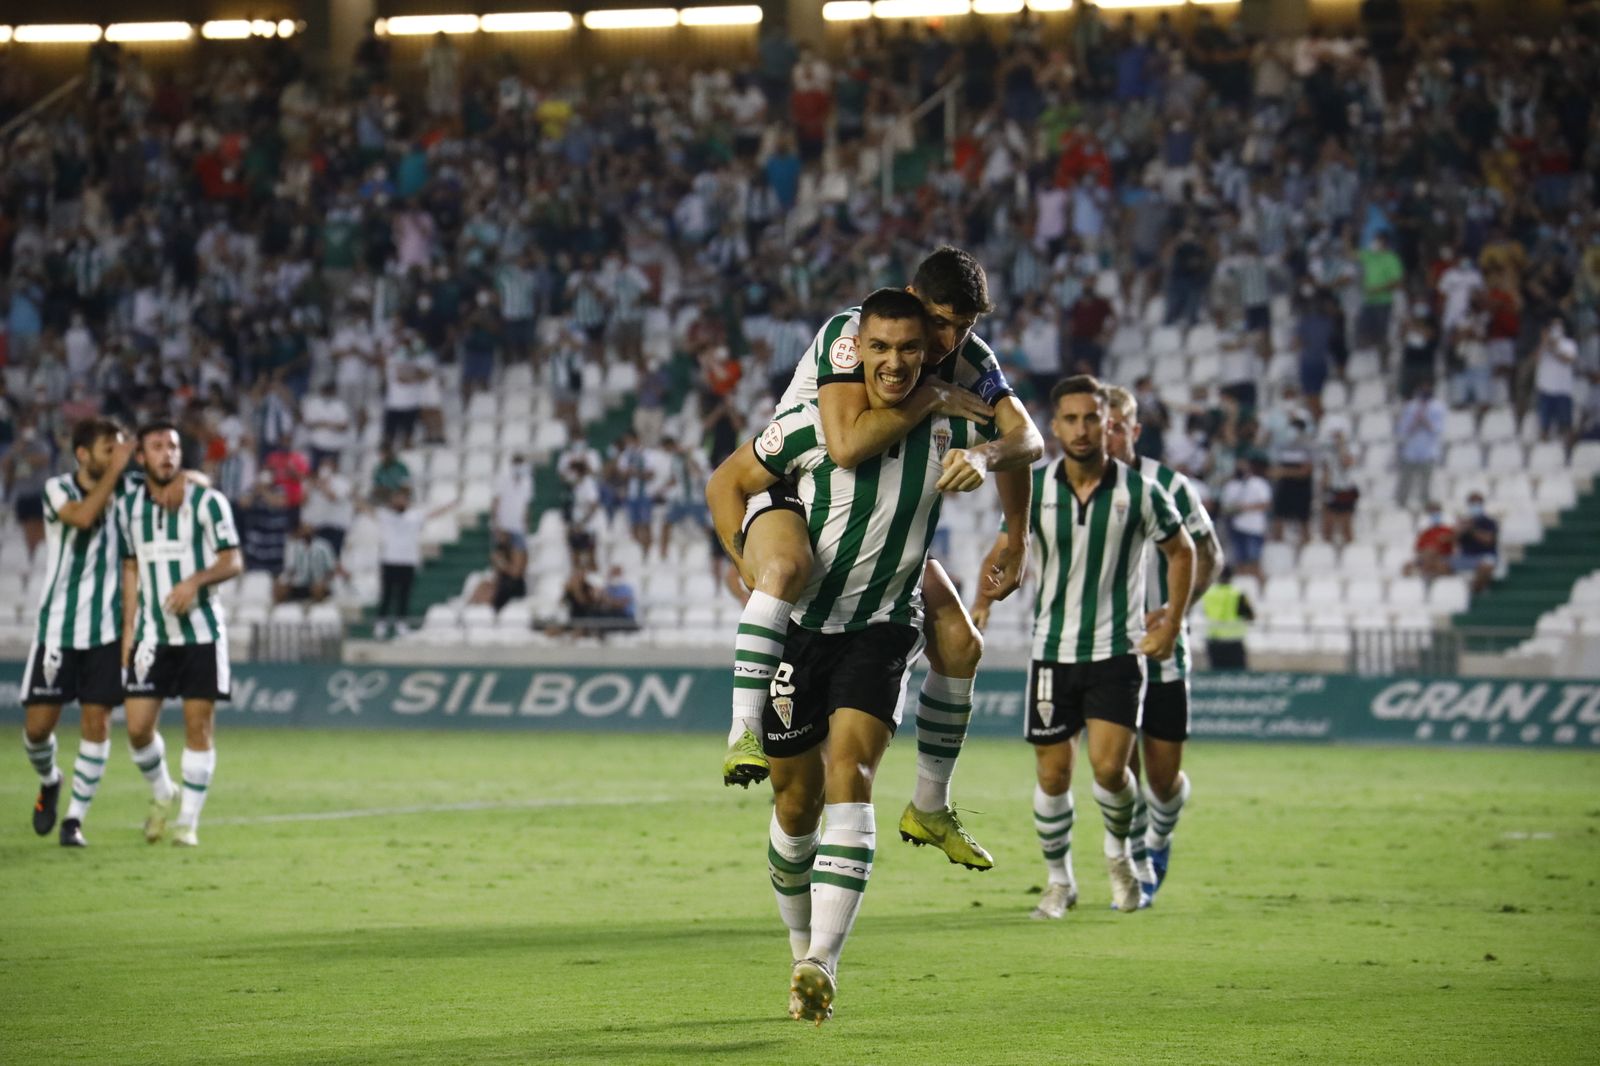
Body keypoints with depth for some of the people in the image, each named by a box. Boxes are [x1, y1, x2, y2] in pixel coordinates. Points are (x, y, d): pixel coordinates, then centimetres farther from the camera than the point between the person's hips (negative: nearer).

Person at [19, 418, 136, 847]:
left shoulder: (123, 492, 2)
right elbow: (83, 516, -28)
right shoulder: (58, 489, -7)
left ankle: (75, 819, 4)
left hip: (106, 630, 2)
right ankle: (49, 783, 30)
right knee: (39, 724, -1)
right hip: (58, 628, -2)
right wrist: (114, 470, -23)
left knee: (97, 722, -5)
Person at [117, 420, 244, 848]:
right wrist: (128, 628, 8)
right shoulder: (129, 507, 7)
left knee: (198, 725, -4)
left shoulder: (207, 502, -5)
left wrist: (195, 581, -24)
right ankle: (161, 796, 24)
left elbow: (233, 562, -7)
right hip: (152, 635, 3)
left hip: (201, 632, -3)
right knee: (138, 728, -3)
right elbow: (131, 568, 14)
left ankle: (188, 821, 5)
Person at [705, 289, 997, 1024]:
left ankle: (822, 964, -27)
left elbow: (974, 458, 18)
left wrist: (972, 466, -6)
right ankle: (803, 948, 29)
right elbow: (727, 483, 1)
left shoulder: (944, 427, -6)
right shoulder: (811, 426, -12)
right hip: (799, 624, 0)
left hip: (883, 627, 0)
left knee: (848, 774, -19)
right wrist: (748, 559, -12)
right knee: (797, 798, 5)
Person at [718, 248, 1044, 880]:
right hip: (790, 496, -6)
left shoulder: (971, 361, -8)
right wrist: (932, 399, -33)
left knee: (961, 645, 0)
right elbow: (846, 446, -42)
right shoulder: (851, 336, -28)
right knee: (788, 565, -43)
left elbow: (1027, 440, -12)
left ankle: (930, 808, 16)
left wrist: (987, 454, -33)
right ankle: (744, 736, -42)